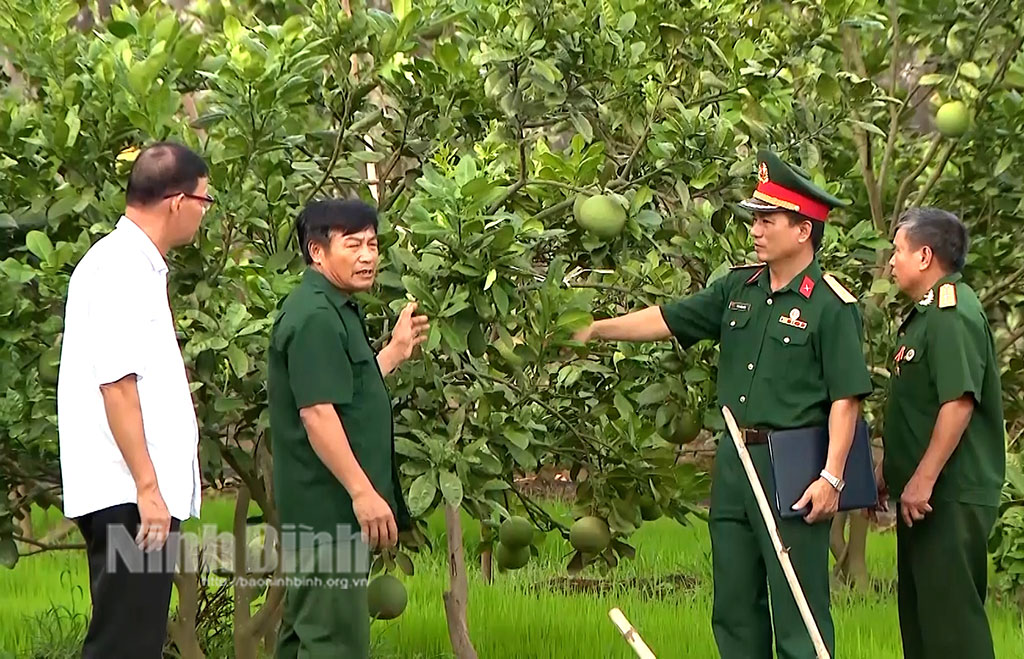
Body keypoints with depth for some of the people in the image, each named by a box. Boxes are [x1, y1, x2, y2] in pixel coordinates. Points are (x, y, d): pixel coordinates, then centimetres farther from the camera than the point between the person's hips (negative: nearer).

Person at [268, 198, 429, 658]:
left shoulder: (337, 311, 17)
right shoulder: (315, 318, -17)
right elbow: (316, 412, -24)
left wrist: (396, 352, 23)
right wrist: (362, 491, -25)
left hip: (323, 510, 11)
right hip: (328, 507, -11)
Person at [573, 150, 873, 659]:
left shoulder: (831, 305, -10)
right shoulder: (739, 288, 11)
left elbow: (846, 398, -13)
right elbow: (666, 320, 17)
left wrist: (832, 476, -18)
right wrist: (596, 330, 12)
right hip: (735, 461, 8)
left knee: (798, 609, -5)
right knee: (734, 605, 13)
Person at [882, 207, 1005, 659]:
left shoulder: (953, 315, -17)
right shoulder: (927, 312, 16)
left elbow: (959, 403, -26)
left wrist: (924, 479, -26)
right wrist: (889, 471, 24)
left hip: (951, 495, -11)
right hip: (922, 490, 11)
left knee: (950, 610, -10)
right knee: (920, 608, 15)